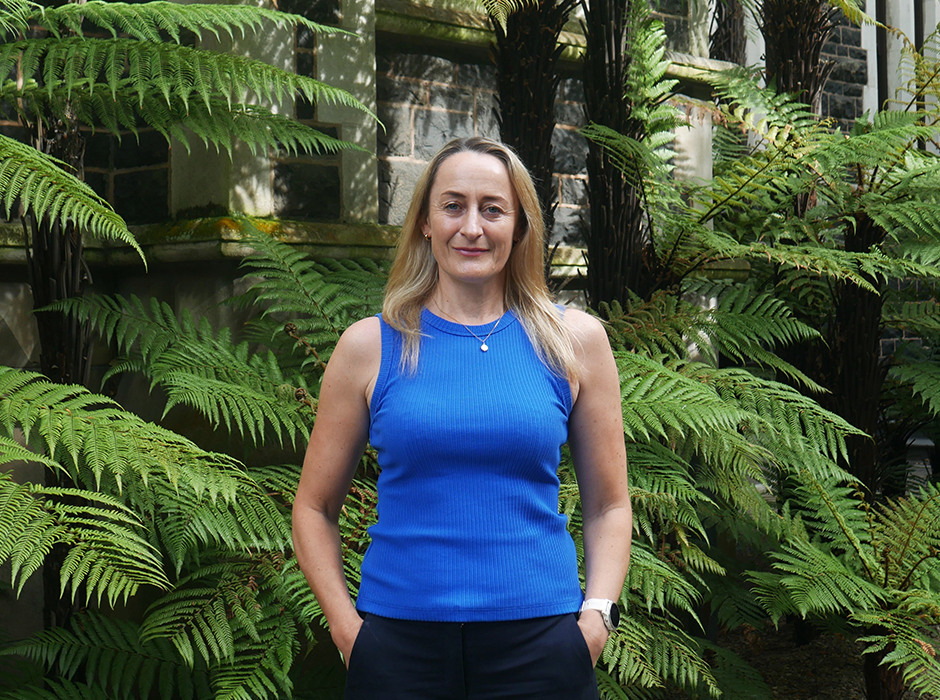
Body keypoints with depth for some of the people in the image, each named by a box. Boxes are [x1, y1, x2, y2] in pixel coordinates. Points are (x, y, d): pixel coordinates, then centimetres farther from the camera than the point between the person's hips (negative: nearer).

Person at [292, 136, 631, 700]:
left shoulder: (574, 340, 4)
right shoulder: (370, 346, 2)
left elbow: (609, 505, 10)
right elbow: (314, 508, 8)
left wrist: (596, 617, -4)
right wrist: (347, 628, -3)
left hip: (538, 647, 1)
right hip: (399, 647, 0)